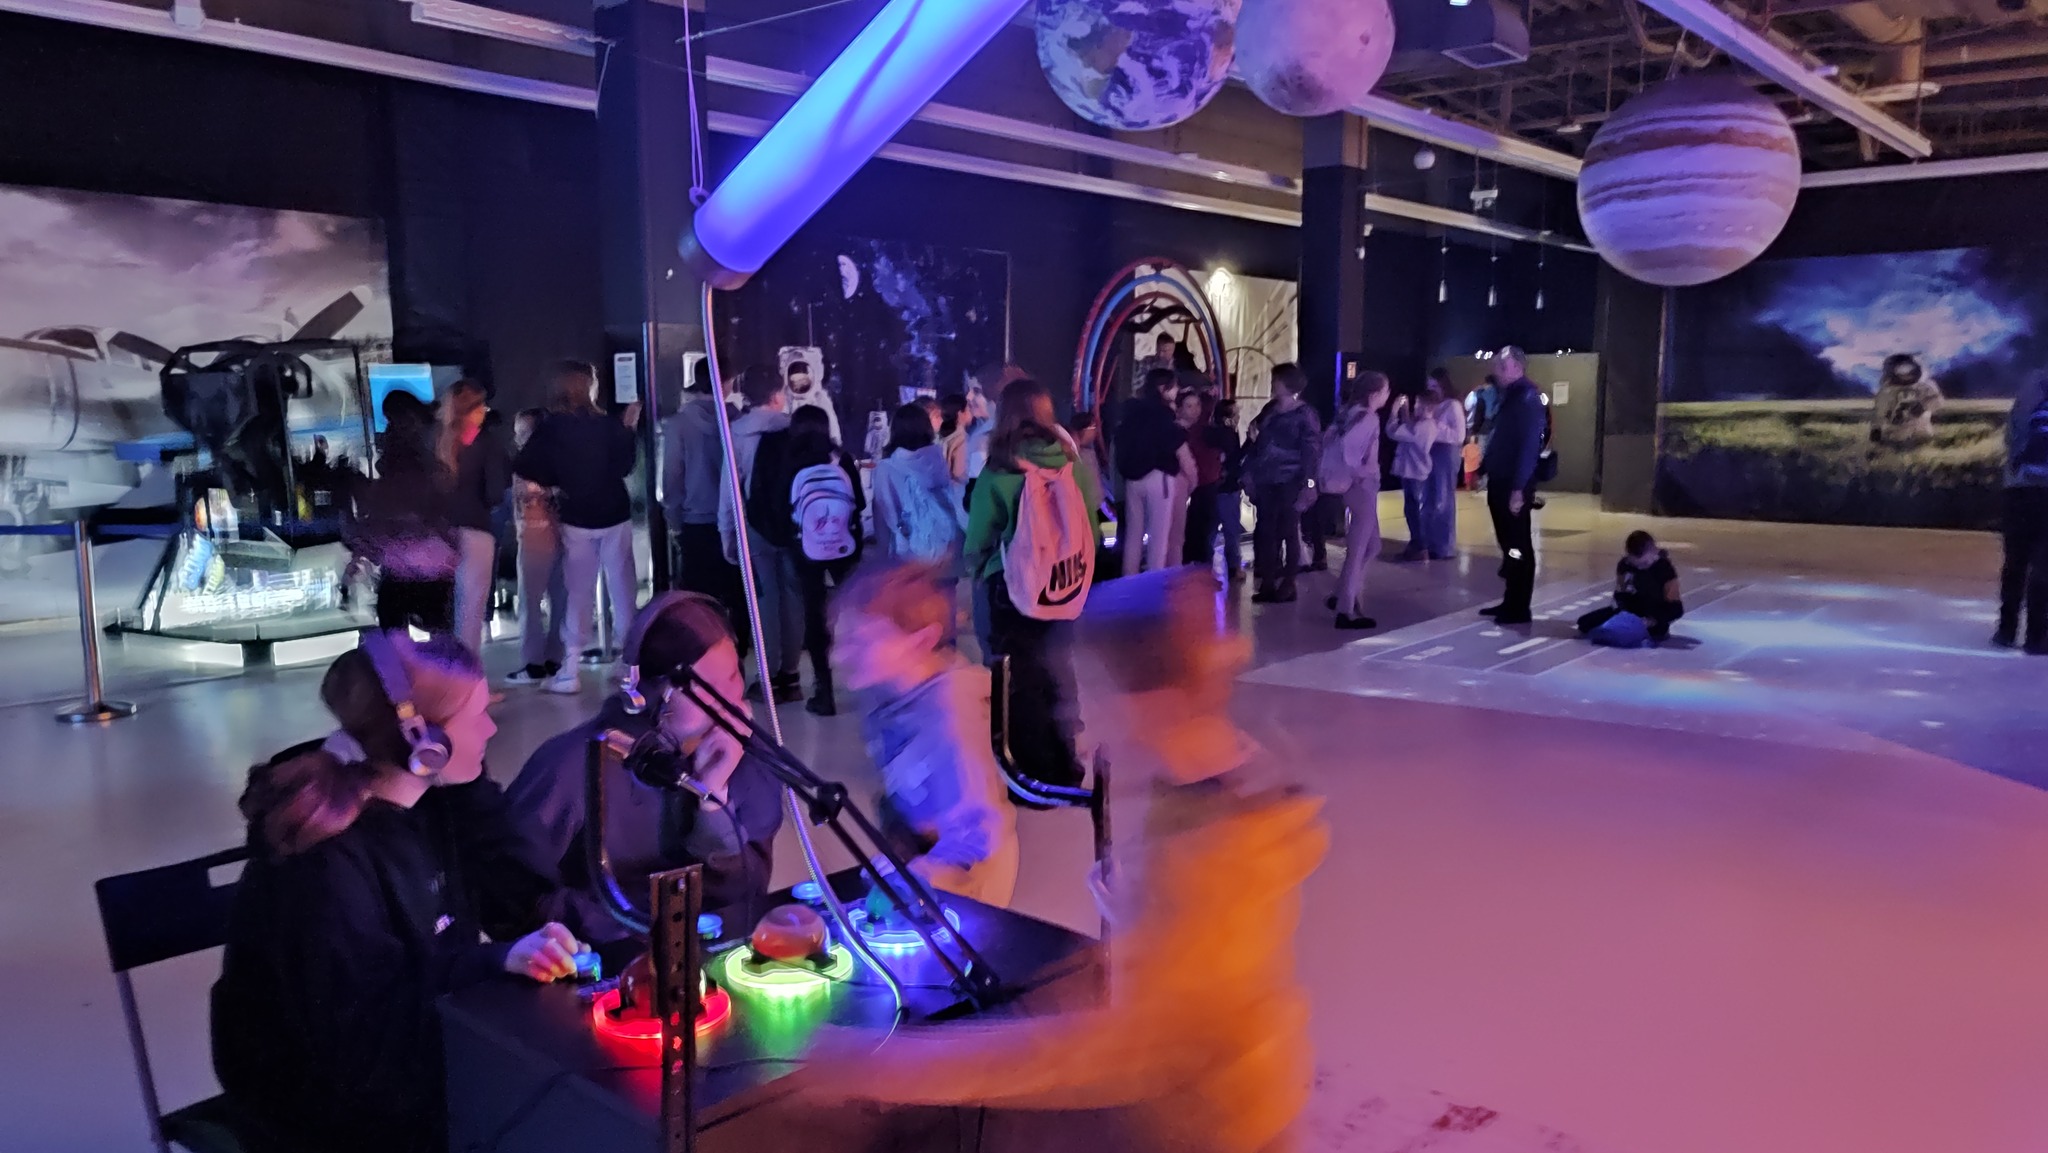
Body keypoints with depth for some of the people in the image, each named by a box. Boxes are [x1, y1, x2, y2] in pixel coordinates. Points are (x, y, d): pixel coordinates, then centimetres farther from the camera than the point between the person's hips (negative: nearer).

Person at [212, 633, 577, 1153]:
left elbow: (514, 906, -5)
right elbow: (360, 1019, -28)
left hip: (417, 1044, 7)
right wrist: (497, 961, -34)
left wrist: (471, 785, -11)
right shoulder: (324, 862, -24)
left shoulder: (427, 801, -1)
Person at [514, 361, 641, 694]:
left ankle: (571, 670, 2)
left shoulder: (551, 428, -8)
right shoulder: (608, 424, -6)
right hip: (615, 516, 0)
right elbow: (625, 466, 2)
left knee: (578, 592, 5)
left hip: (576, 519, 0)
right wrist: (628, 430, 9)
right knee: (623, 588, 8)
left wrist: (556, 483, 1)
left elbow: (524, 467, -14)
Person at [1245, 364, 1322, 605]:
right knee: (1266, 532, 5)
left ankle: (1288, 585, 9)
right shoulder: (1270, 410, 13)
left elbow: (1313, 450, -9)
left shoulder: (1304, 414, -4)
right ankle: (1268, 583, 11)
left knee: (1288, 533, 1)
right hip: (1266, 481, 6)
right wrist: (1250, 471, 10)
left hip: (1289, 482, -6)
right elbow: (1258, 442, 18)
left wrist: (1307, 484, -17)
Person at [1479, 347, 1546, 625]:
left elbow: (1529, 446, -19)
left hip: (1515, 485, -9)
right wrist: (1484, 469, 13)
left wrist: (1519, 488, -23)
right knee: (1508, 545, 13)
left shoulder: (1528, 399, -13)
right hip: (1500, 482, 9)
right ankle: (1510, 601, 21)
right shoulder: (1507, 397, 16)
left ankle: (1519, 609, 3)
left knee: (1519, 547, -2)